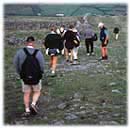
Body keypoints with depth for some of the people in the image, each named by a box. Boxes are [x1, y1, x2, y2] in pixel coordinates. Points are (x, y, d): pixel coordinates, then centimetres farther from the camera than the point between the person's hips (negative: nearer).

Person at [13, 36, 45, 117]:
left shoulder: (20, 52, -9)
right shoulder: (38, 53, -13)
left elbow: (16, 64, -4)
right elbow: (42, 66, -13)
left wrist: (20, 73, 8)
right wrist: (39, 73, 7)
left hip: (25, 77, 1)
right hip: (36, 77, -1)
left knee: (26, 93, 14)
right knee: (37, 92, 19)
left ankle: (27, 110, 15)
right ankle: (33, 104, -2)